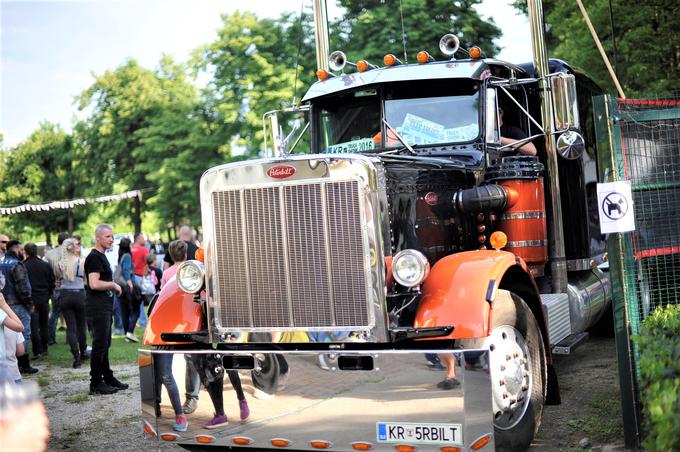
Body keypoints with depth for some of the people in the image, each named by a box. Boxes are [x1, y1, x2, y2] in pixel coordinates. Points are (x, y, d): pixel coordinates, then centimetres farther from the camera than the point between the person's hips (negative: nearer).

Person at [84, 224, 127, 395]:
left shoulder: (101, 257, 18)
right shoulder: (94, 257, -14)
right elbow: (94, 284, -24)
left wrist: (112, 286, 15)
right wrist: (113, 285, -12)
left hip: (105, 306, 10)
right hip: (97, 306, -10)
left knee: (105, 344, 15)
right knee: (100, 344, -7)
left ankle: (108, 378, 23)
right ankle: (95, 384, -3)